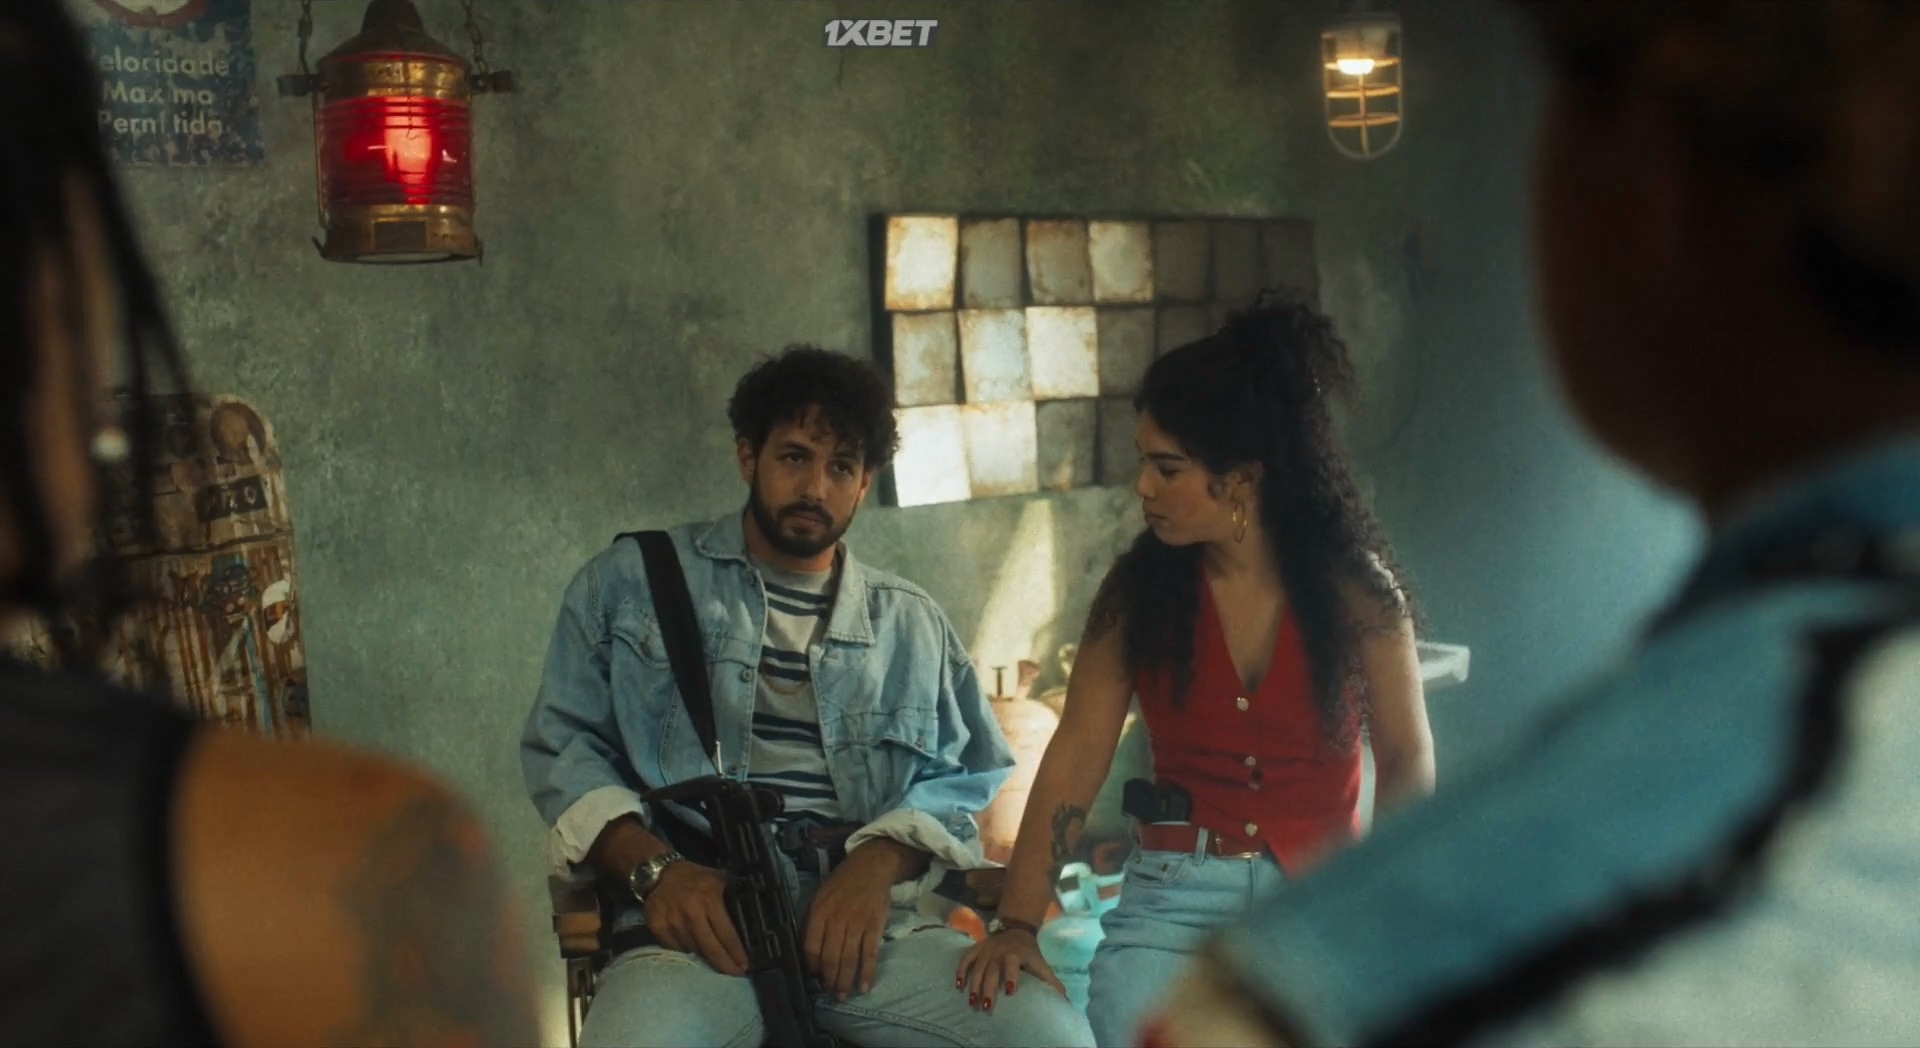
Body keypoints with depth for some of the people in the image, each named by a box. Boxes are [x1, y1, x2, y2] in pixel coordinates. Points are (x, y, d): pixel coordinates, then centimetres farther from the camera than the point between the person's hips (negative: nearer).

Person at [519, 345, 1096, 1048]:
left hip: (872, 924, 4)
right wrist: (653, 868, -8)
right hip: (702, 931, -3)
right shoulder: (632, 585, 15)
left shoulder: (912, 625, 22)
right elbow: (562, 745, 10)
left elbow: (970, 776, 15)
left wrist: (878, 864, -7)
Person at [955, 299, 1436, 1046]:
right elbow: (1077, 752, -4)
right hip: (1176, 891, 1)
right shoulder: (1139, 586, -2)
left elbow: (1406, 758, 2)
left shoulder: (1354, 587, -5)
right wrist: (1017, 924, -11)